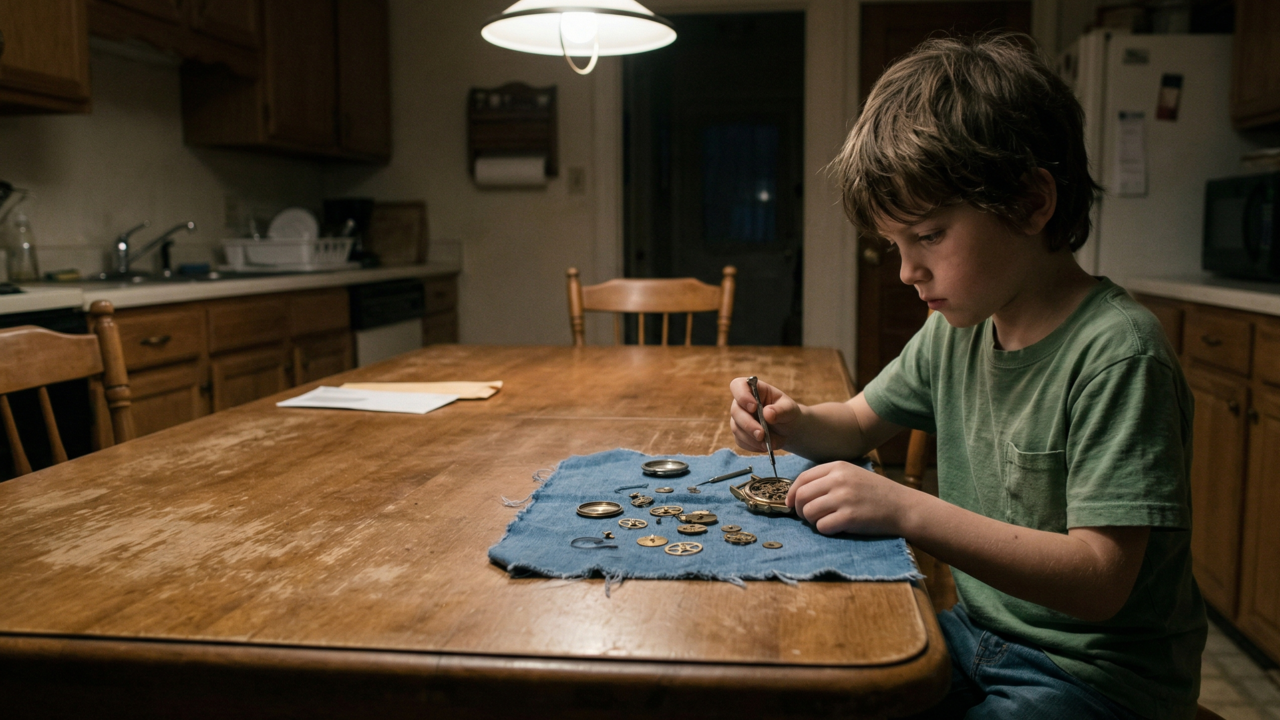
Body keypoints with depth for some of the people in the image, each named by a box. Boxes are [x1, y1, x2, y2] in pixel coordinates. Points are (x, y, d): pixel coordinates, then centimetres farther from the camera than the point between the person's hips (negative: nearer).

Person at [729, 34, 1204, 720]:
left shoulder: (1117, 353, -23)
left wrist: (906, 509, -33)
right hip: (977, 634, 7)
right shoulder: (956, 330, 1)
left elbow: (1100, 579, -26)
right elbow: (859, 422, 16)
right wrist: (794, 423, -7)